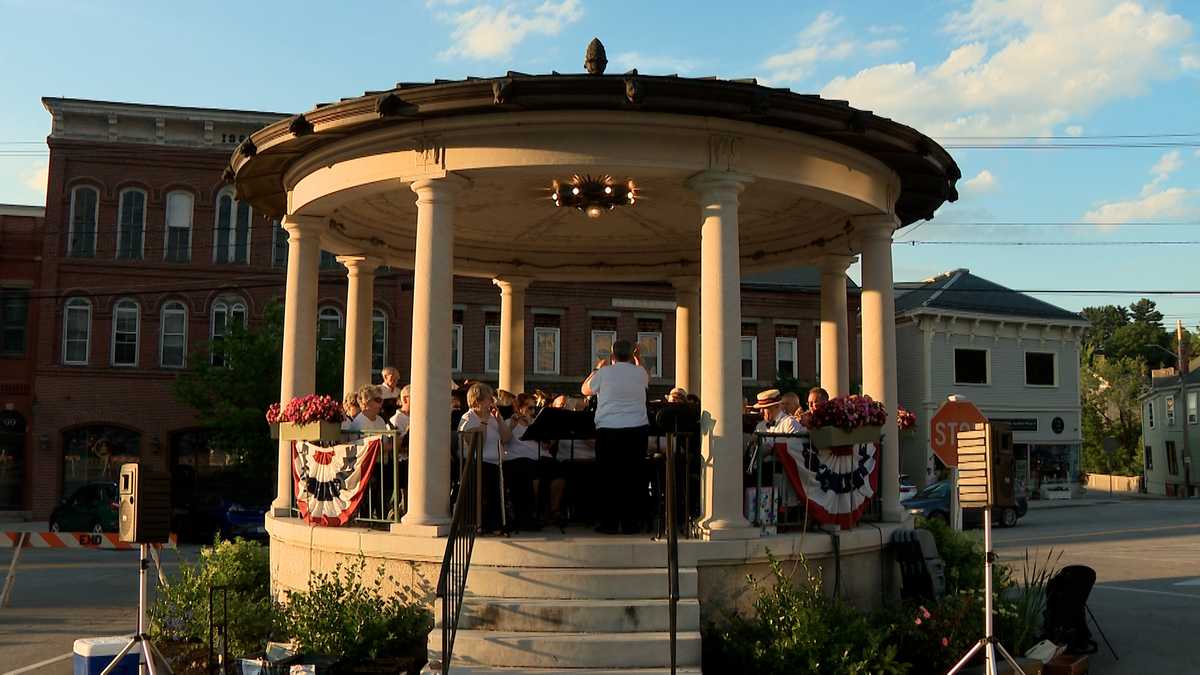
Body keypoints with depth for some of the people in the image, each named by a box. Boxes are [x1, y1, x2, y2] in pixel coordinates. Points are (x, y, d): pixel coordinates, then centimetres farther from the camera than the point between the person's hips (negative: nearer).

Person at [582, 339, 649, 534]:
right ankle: (631, 522, 8)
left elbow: (585, 390, 17)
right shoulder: (640, 373, 5)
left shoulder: (604, 373, 0)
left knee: (609, 477, 4)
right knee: (634, 477, 5)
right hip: (637, 429, 2)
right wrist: (638, 360, 40)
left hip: (608, 431, -1)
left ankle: (610, 523, 6)